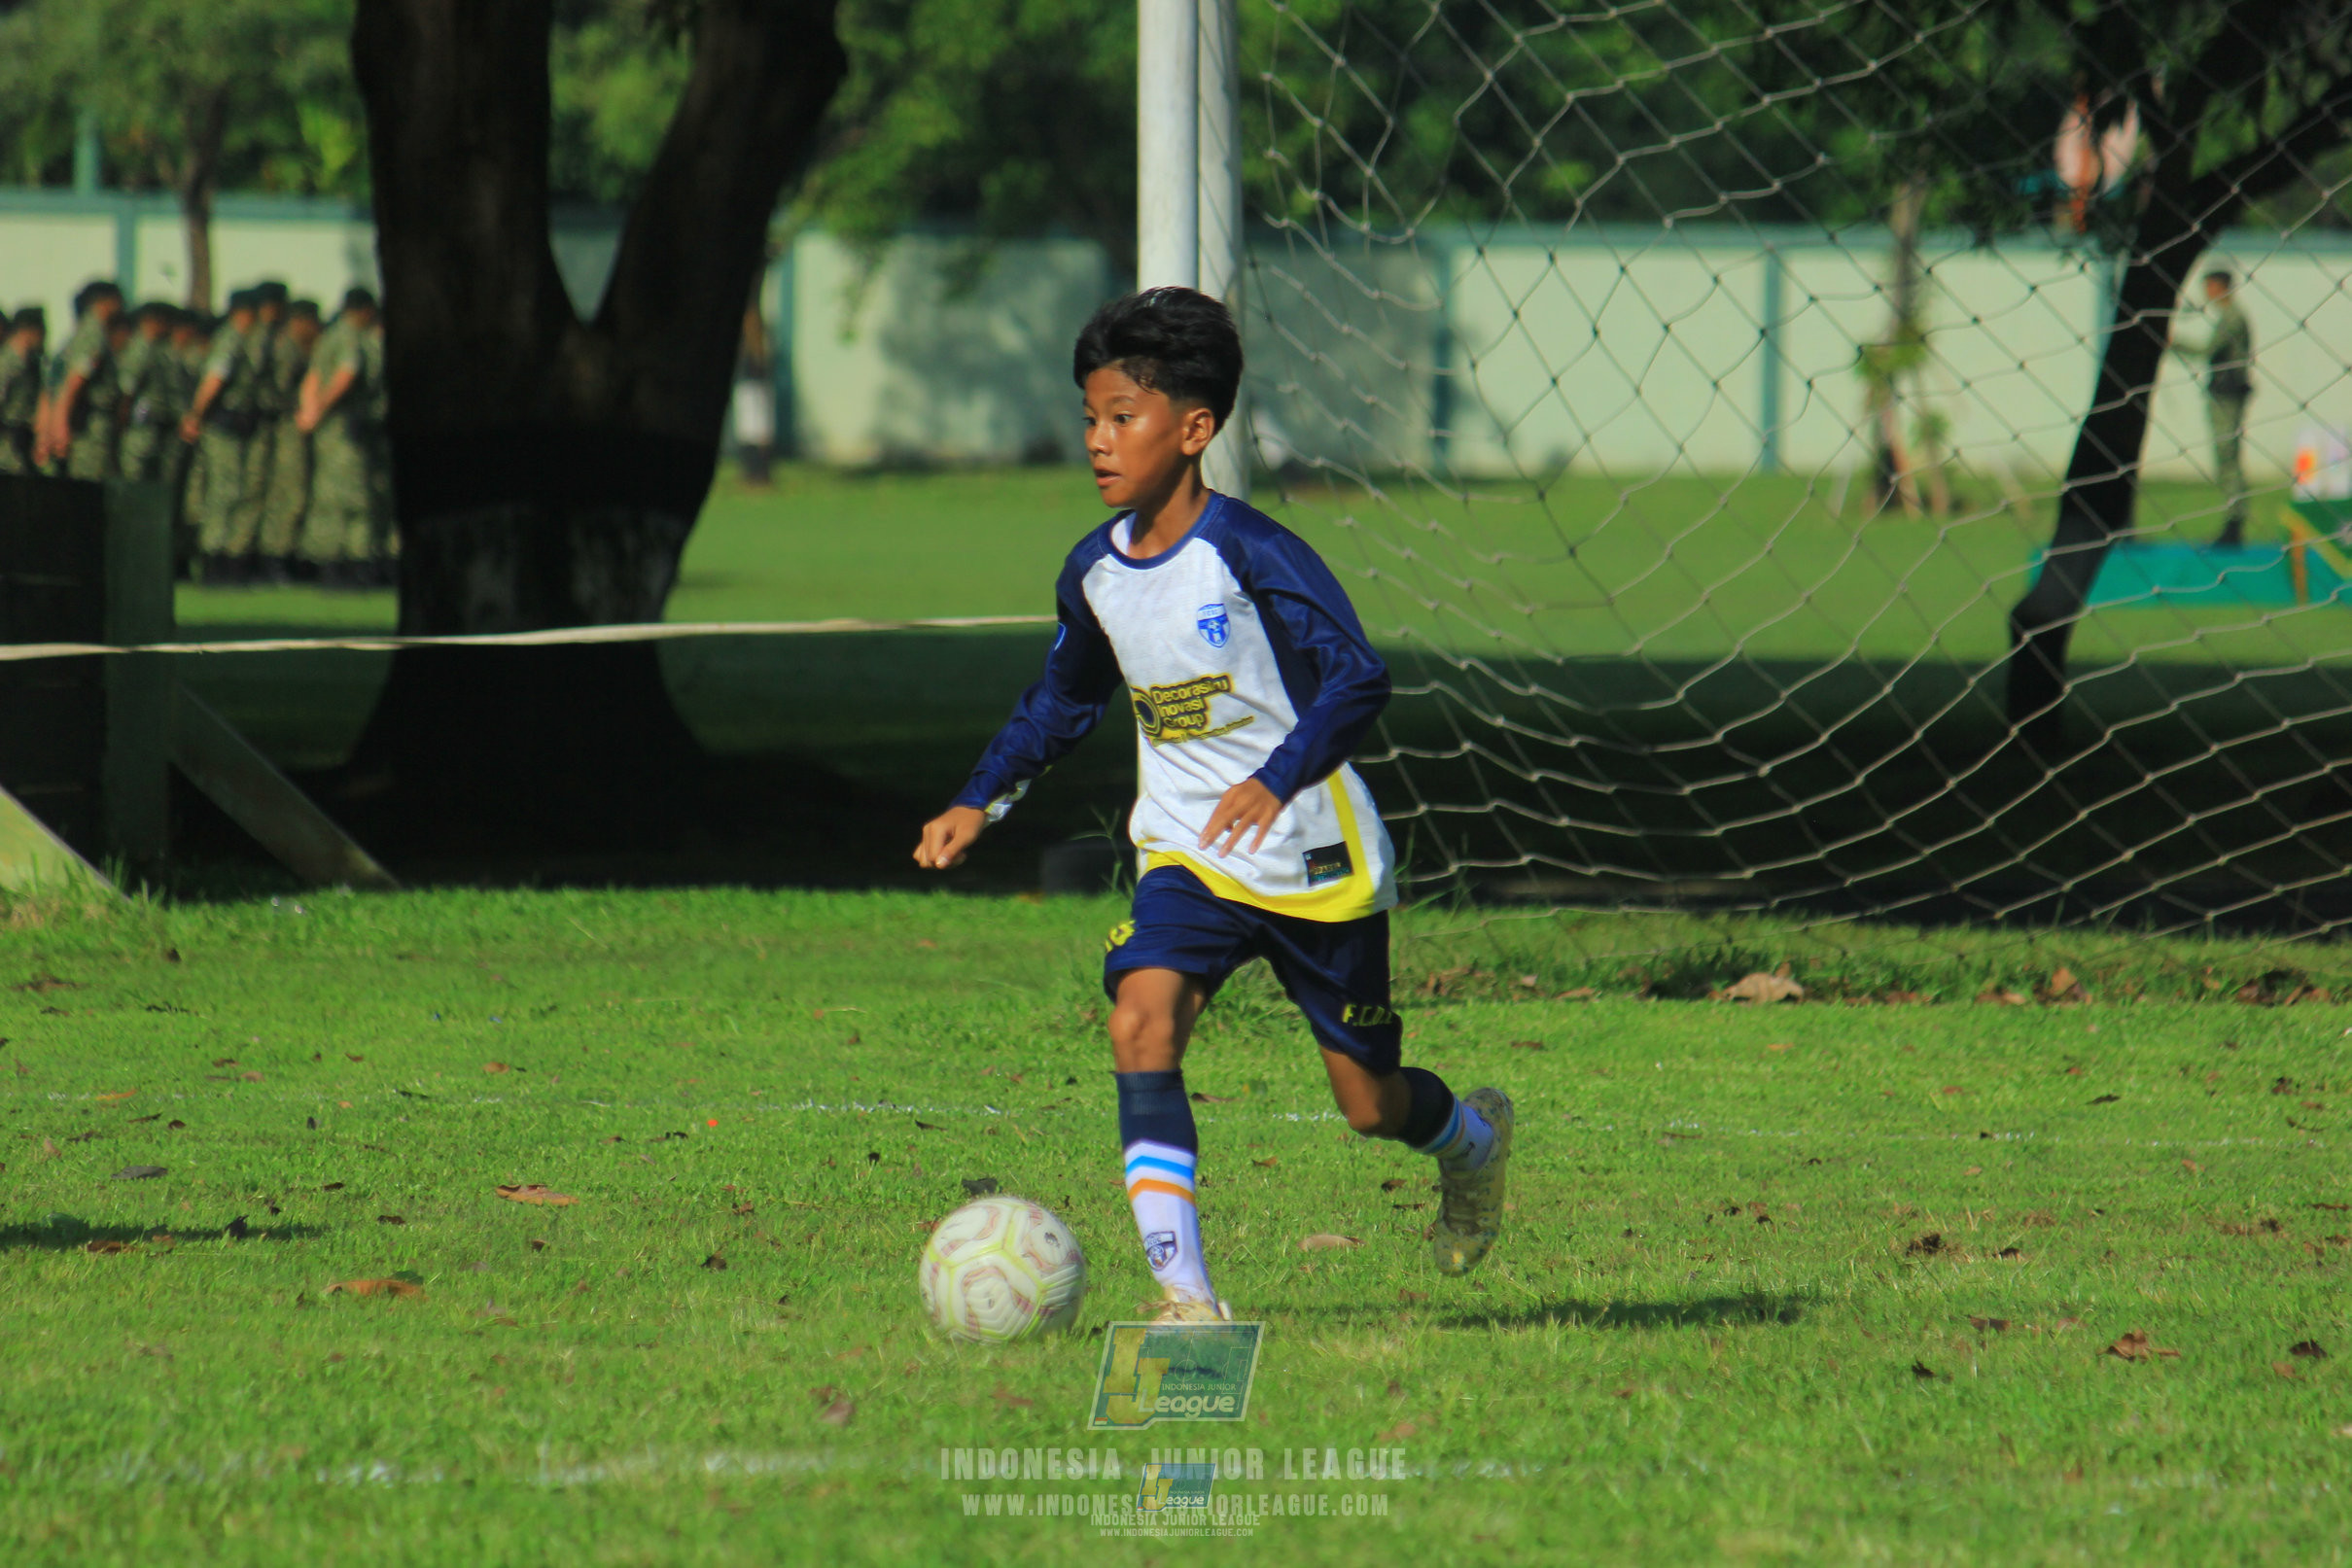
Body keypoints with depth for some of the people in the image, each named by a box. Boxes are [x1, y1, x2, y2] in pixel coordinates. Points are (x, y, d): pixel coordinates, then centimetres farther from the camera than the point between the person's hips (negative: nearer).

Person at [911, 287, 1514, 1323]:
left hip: (1314, 859, -5)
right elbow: (1061, 703, 19)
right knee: (1141, 1017, -24)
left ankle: (1472, 1137, 44)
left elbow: (1356, 679, -24)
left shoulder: (1249, 555, -19)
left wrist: (1278, 779, -38)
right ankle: (1184, 1294, -26)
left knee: (1369, 1105, 6)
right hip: (1187, 854, 5)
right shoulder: (1094, 574, 1)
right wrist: (981, 801, 10)